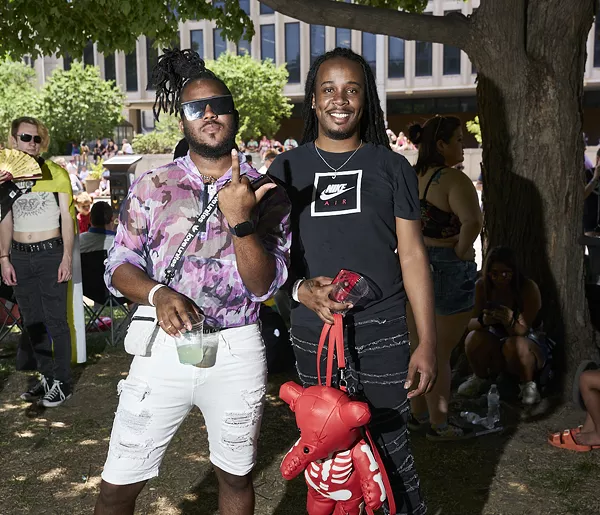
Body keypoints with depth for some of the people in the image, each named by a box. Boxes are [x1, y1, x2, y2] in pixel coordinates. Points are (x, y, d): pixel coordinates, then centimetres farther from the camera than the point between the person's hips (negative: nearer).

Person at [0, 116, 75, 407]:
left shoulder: (55, 172, -2)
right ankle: (46, 377, 22)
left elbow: (67, 217, -2)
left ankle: (62, 381, 8)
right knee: (31, 321, 10)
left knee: (55, 320, -2)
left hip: (50, 253, -4)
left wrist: (67, 257, -8)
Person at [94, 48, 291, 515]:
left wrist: (240, 221, -22)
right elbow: (120, 265, 2)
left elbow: (264, 284, -7)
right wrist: (158, 293, -18)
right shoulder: (152, 187, 4)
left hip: (236, 351, 0)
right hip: (163, 345, 1)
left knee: (236, 477, 17)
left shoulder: (265, 193, 1)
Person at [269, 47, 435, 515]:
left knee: (390, 446, 2)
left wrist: (428, 343, -3)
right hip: (312, 331, 2)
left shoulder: (391, 167, 5)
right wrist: (301, 290, -12)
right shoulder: (286, 169, 8)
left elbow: (412, 254, 3)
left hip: (381, 332, -1)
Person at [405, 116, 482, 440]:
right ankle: (438, 425, 16)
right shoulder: (454, 180, -19)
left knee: (418, 349, 18)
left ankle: (418, 414, 31)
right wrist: (461, 251, -19)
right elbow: (472, 222, -35)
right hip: (448, 269, -7)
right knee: (440, 353, 4)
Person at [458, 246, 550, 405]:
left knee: (514, 345, -38)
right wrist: (483, 321, -42)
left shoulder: (529, 288, -22)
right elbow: (470, 323, -17)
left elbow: (522, 331, -26)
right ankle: (480, 377, 2)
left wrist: (510, 322, -50)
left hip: (530, 342, -3)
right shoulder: (482, 286, -12)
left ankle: (528, 384, -8)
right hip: (497, 342, 3)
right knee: (475, 338, -28)